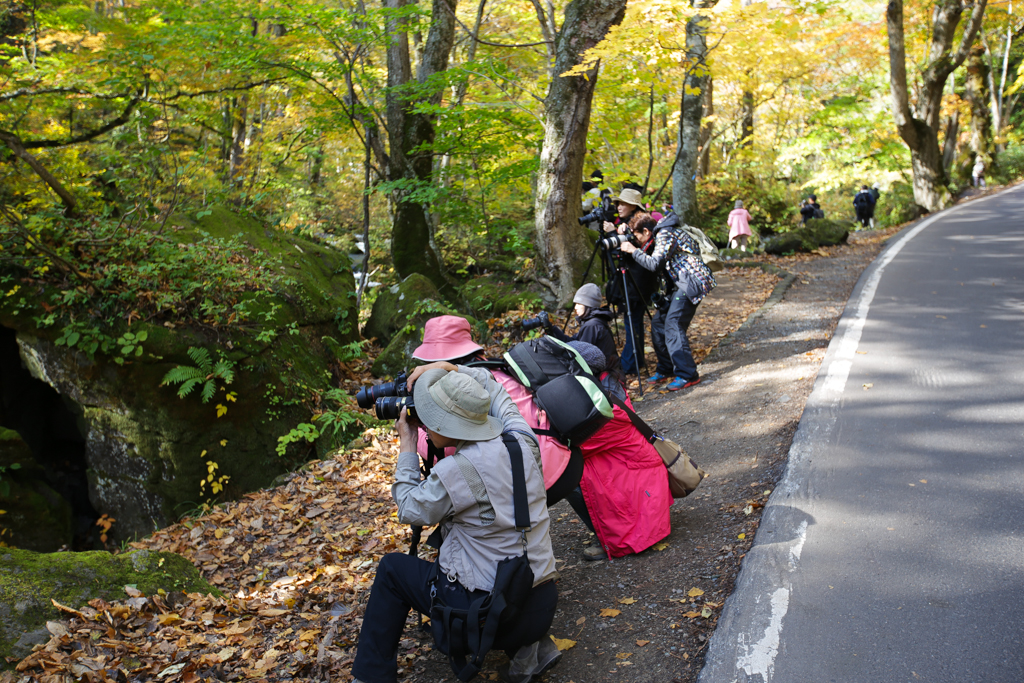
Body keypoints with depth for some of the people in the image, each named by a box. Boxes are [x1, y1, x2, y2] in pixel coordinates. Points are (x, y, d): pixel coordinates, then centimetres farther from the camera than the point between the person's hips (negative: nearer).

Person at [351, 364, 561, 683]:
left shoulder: (455, 471, -22)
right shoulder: (522, 443, -5)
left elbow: (409, 510, 0)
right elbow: (491, 387, 17)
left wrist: (407, 444, 7)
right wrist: (449, 369, 10)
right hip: (544, 606, 6)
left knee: (393, 568, 14)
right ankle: (531, 644, 17)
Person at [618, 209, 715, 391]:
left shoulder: (665, 234, -12)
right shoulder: (667, 231, 18)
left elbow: (655, 264, -21)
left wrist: (634, 251, -10)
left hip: (691, 282, -10)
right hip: (685, 282, 10)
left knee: (673, 326, -14)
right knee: (661, 321, 11)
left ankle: (687, 375, -16)